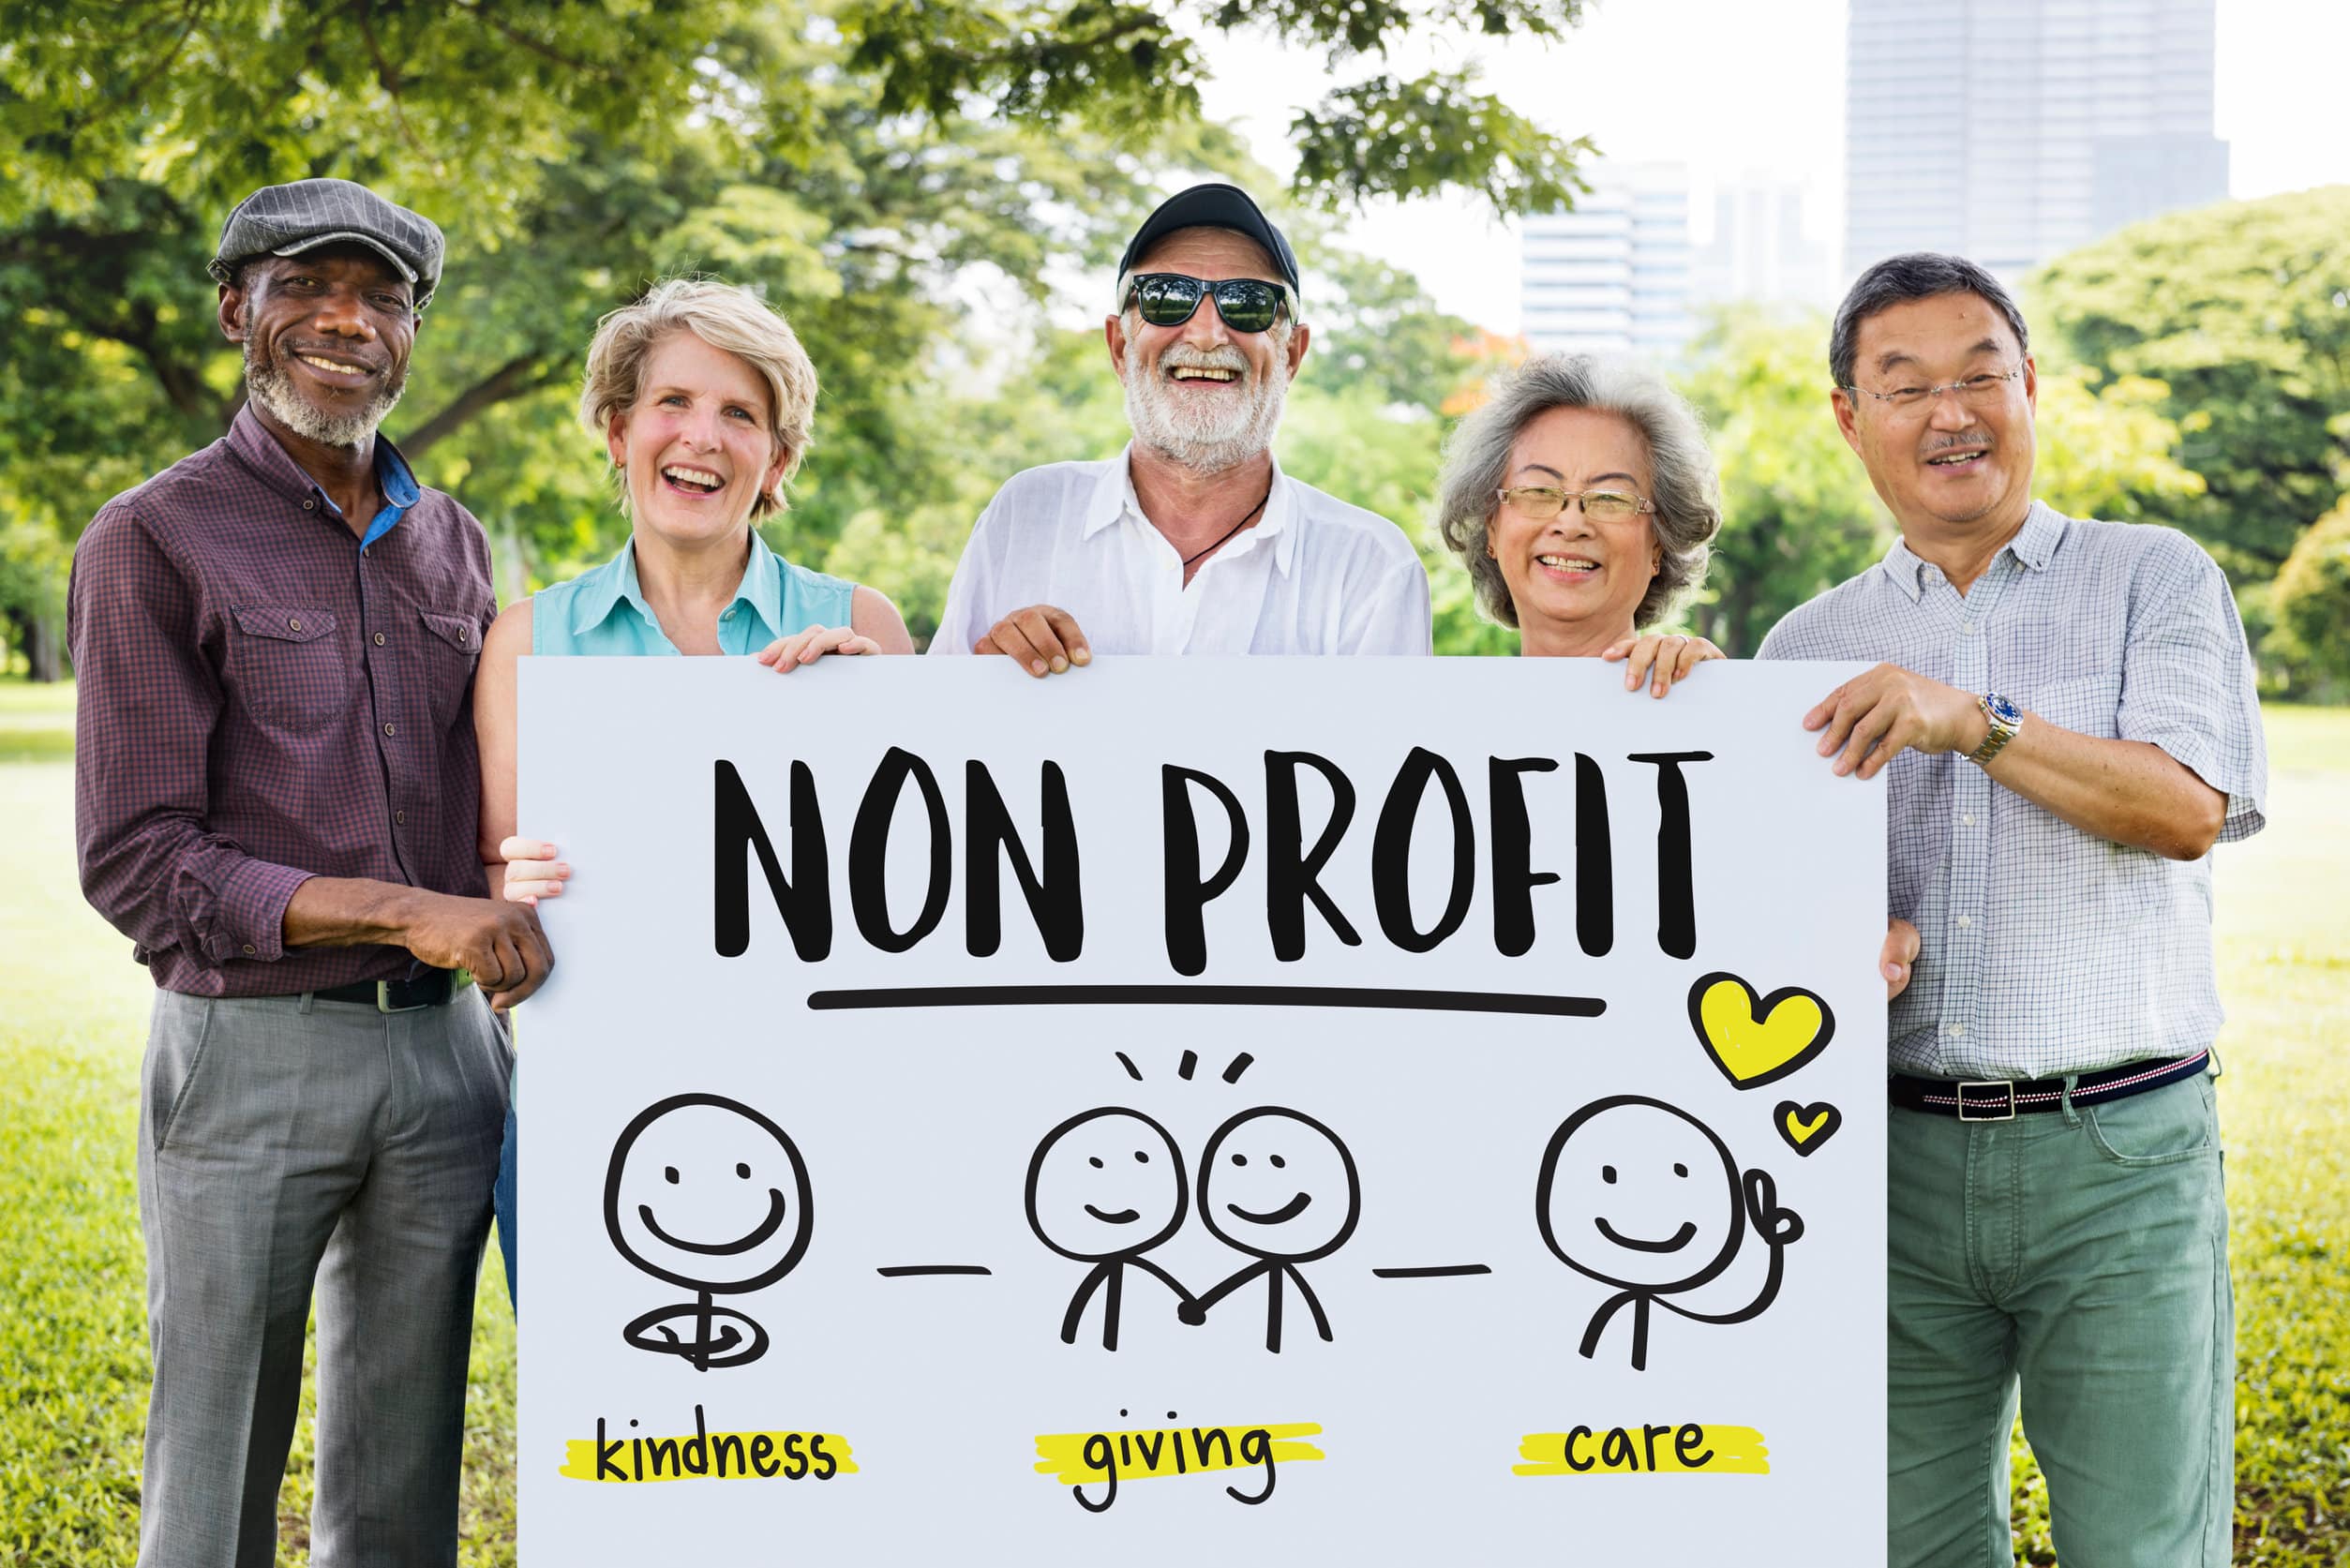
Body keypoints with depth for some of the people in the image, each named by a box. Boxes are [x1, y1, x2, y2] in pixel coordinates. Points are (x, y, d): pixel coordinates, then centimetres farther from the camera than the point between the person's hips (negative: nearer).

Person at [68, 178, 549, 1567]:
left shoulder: (456, 544, 13)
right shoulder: (157, 542, -4)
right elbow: (136, 862, -11)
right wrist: (401, 911, -18)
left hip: (445, 1049, 5)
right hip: (250, 1051, -5)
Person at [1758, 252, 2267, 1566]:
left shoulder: (2156, 579, 7)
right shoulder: (1810, 646, 14)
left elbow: (2188, 809, -8)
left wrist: (1977, 723, -19)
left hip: (2118, 1157, -2)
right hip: (1894, 1153, 3)